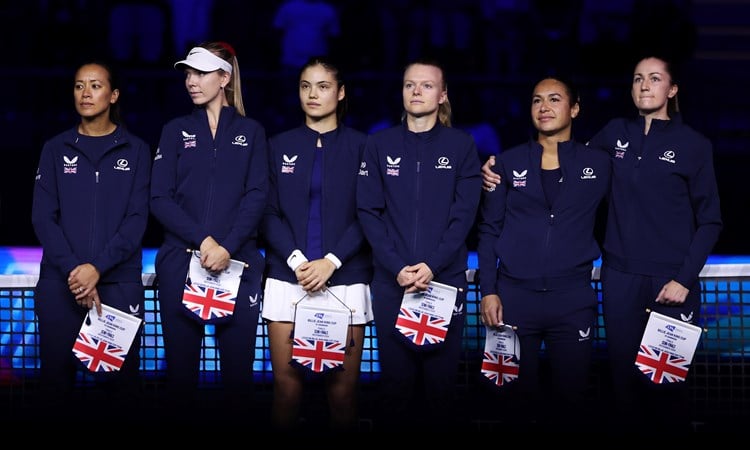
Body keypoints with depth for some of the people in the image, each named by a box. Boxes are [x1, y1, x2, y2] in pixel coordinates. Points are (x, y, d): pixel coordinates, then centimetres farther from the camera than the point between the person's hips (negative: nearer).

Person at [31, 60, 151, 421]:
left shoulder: (135, 150, 7)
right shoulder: (56, 149, 10)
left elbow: (137, 218, -1)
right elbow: (43, 217, 2)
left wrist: (98, 267, -15)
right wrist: (73, 271, -13)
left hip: (119, 283, -1)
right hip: (60, 283, 1)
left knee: (121, 379, -1)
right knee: (56, 378, 1)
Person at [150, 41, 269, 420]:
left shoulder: (251, 132, 9)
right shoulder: (176, 131, 10)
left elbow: (256, 196, -1)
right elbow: (160, 198, 1)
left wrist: (227, 247, -15)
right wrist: (202, 239, -13)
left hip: (238, 261, -1)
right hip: (181, 259, 1)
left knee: (238, 361, -2)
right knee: (181, 359, 1)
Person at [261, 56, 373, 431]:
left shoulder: (360, 146, 6)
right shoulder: (280, 146, 11)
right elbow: (269, 213, 5)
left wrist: (331, 262, -12)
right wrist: (296, 260, -11)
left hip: (344, 280, -1)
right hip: (288, 278, 1)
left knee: (342, 388, -3)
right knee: (287, 384, -3)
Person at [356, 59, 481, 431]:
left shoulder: (461, 145, 5)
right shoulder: (380, 144, 6)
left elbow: (465, 214, -1)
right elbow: (368, 211, 1)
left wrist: (433, 265, -13)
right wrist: (397, 267, -10)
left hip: (445, 279, 0)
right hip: (391, 281, 1)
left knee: (441, 379, 1)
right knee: (396, 379, 3)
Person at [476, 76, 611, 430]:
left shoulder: (599, 164, 6)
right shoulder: (508, 163, 6)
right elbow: (489, 230, 5)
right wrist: (487, 291, -2)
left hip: (574, 299, 0)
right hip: (514, 297, 0)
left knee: (571, 399, 3)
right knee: (520, 397, 6)